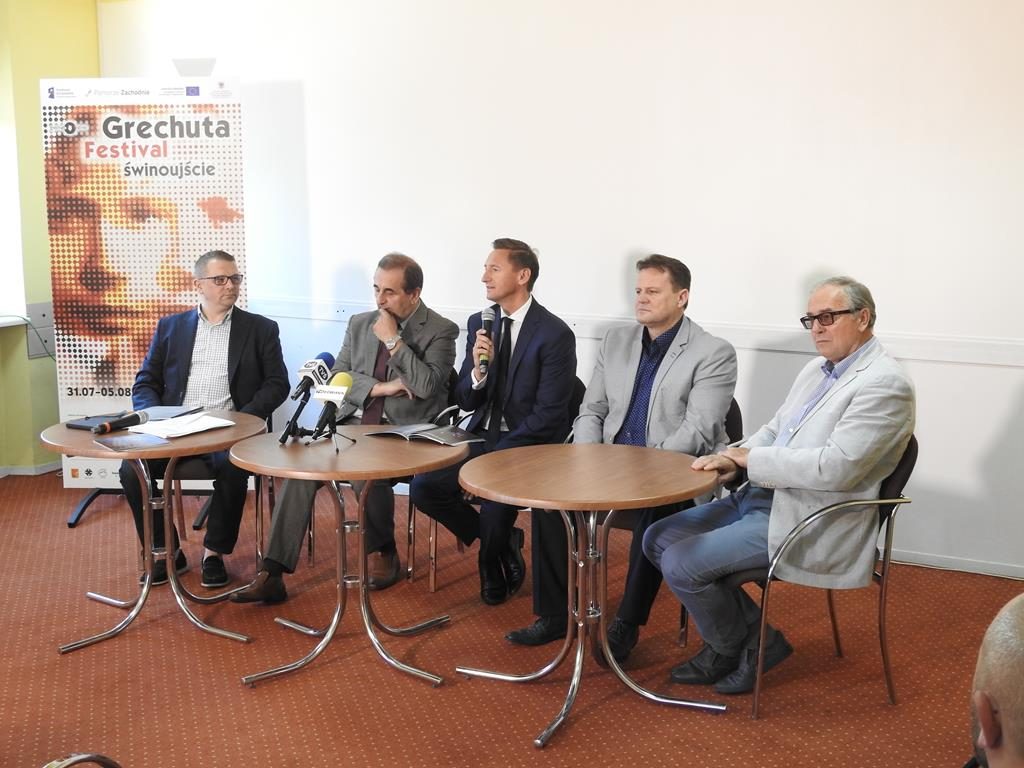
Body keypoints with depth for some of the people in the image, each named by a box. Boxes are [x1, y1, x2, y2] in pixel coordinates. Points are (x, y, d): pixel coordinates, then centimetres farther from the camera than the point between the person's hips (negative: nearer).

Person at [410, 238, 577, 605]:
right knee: (423, 486, -15)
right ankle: (502, 542, 8)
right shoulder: (479, 323, 5)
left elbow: (548, 415, -15)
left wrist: (501, 453, -19)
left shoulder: (555, 334, -13)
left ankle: (492, 566, 9)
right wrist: (478, 370, -16)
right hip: (482, 437, 5)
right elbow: (465, 402, 6)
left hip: (529, 446, -5)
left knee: (495, 493, -29)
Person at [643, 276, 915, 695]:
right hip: (758, 497, 10)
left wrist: (749, 457, -16)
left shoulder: (884, 384, -15)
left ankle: (733, 648, 11)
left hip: (805, 522, -10)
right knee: (659, 538, 3)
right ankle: (751, 634, 13)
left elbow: (836, 468, -24)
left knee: (680, 564, -17)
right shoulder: (816, 370, 13)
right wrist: (734, 459, -3)